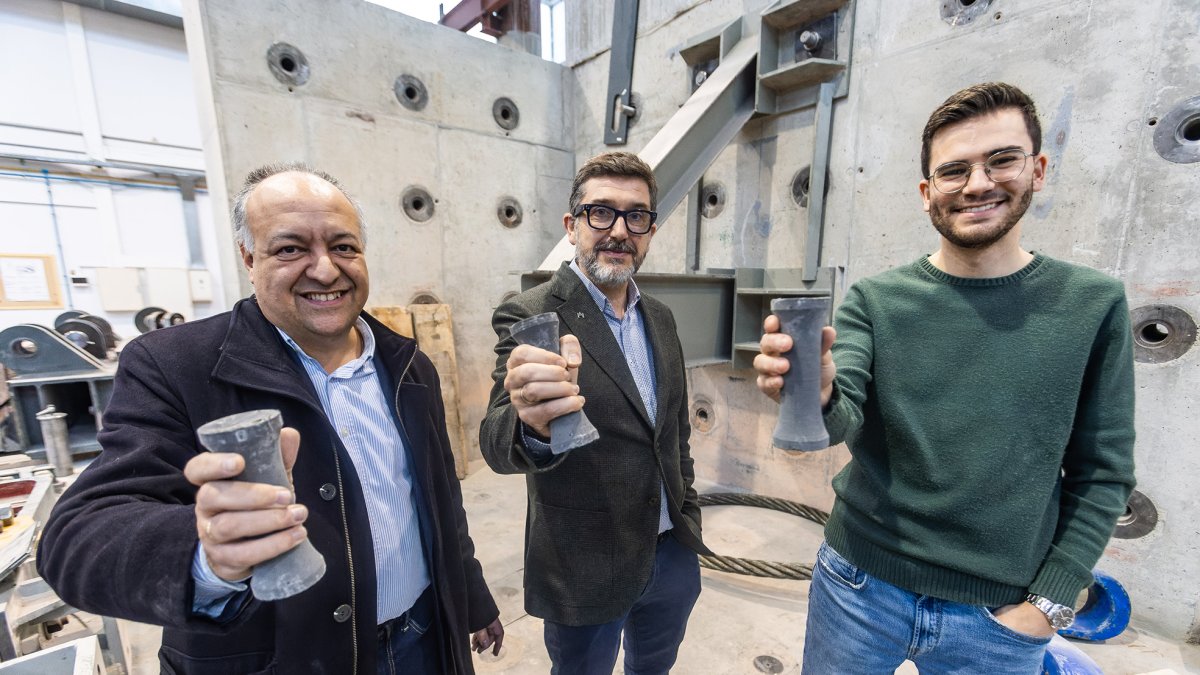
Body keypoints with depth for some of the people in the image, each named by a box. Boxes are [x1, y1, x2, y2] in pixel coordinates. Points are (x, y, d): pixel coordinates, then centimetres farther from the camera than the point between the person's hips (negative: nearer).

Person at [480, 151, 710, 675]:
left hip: (674, 553, 6)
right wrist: (533, 424, -49)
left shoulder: (660, 318, 1)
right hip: (588, 571, -5)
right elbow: (497, 443, -28)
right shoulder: (529, 316, -18)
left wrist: (687, 512, 11)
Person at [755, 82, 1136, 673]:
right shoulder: (874, 300, -8)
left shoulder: (1093, 304, -4)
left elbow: (1103, 474, 1)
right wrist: (817, 396, -40)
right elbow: (843, 420, -18)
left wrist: (1051, 600, -3)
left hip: (999, 615, 1)